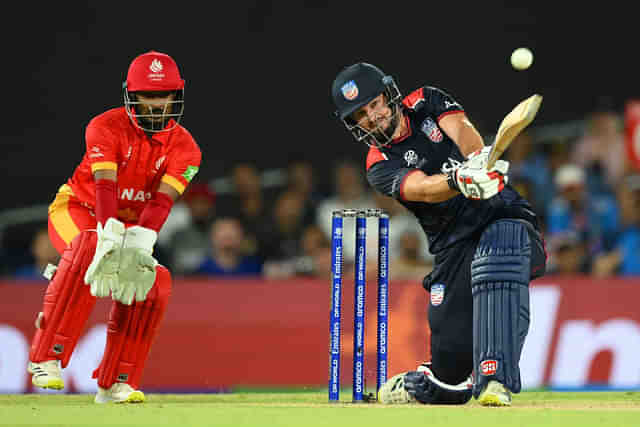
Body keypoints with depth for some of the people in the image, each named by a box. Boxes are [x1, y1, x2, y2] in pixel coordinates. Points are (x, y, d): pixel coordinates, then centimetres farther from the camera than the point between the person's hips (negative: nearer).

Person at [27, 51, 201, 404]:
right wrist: (111, 239, -51)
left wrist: (138, 243, -44)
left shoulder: (184, 147, -12)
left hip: (133, 224, 4)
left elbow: (161, 200, -27)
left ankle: (116, 383, -8)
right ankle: (46, 357, -34)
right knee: (89, 251, -37)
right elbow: (105, 187, -35)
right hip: (77, 209, -4)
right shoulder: (106, 127, -21)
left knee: (153, 281, -22)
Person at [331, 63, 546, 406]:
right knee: (452, 362, -4)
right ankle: (421, 387, 34)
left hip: (502, 214, -1)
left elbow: (461, 130, -12)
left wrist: (479, 160, -36)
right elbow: (421, 188, -19)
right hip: (454, 245, 1)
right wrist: (459, 180, -42)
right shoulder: (380, 166, 2)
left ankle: (495, 379, -44)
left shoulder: (426, 102, 9)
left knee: (495, 259, -38)